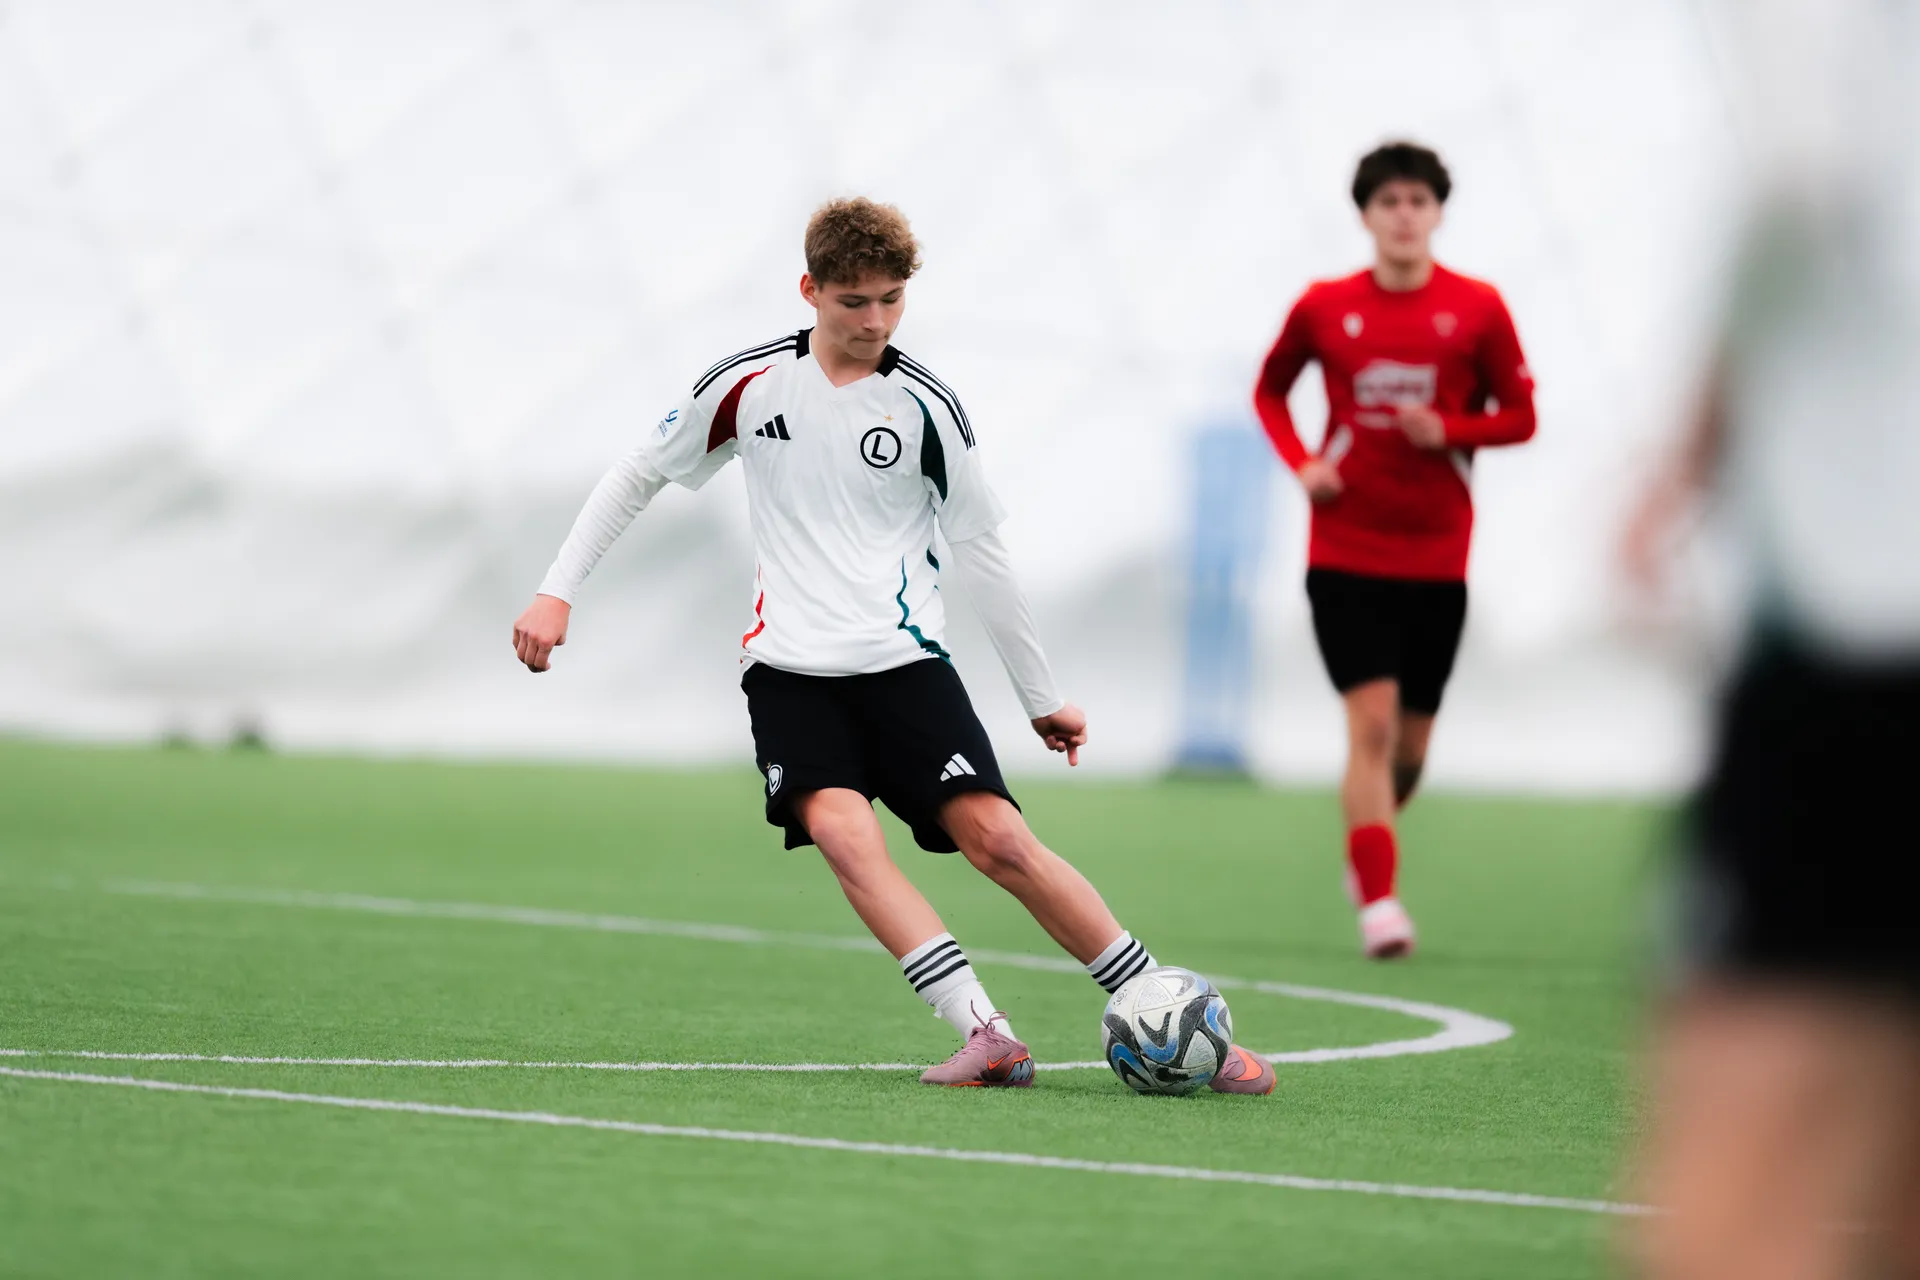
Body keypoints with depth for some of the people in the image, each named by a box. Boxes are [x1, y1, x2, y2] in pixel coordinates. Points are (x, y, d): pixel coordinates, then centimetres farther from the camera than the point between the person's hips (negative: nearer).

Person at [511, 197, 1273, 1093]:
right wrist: (558, 590, 8)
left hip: (903, 659, -1)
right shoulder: (750, 384, 3)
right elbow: (637, 475, 15)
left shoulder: (924, 407, 1)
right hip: (789, 670, 1)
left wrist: (1042, 698, 13)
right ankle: (986, 1037, -30)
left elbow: (981, 552, 8)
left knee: (997, 837, -15)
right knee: (844, 836, -25)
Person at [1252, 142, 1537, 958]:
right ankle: (1378, 900, -14)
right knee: (1372, 721, -15)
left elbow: (1520, 417, 4)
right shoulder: (1324, 307, 1)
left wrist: (1448, 429, -16)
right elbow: (1270, 390, 16)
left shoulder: (1478, 309, -1)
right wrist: (1300, 462, -2)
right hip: (1345, 550, -1)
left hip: (1436, 554, 1)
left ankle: (1365, 853, 37)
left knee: (1410, 745, 8)